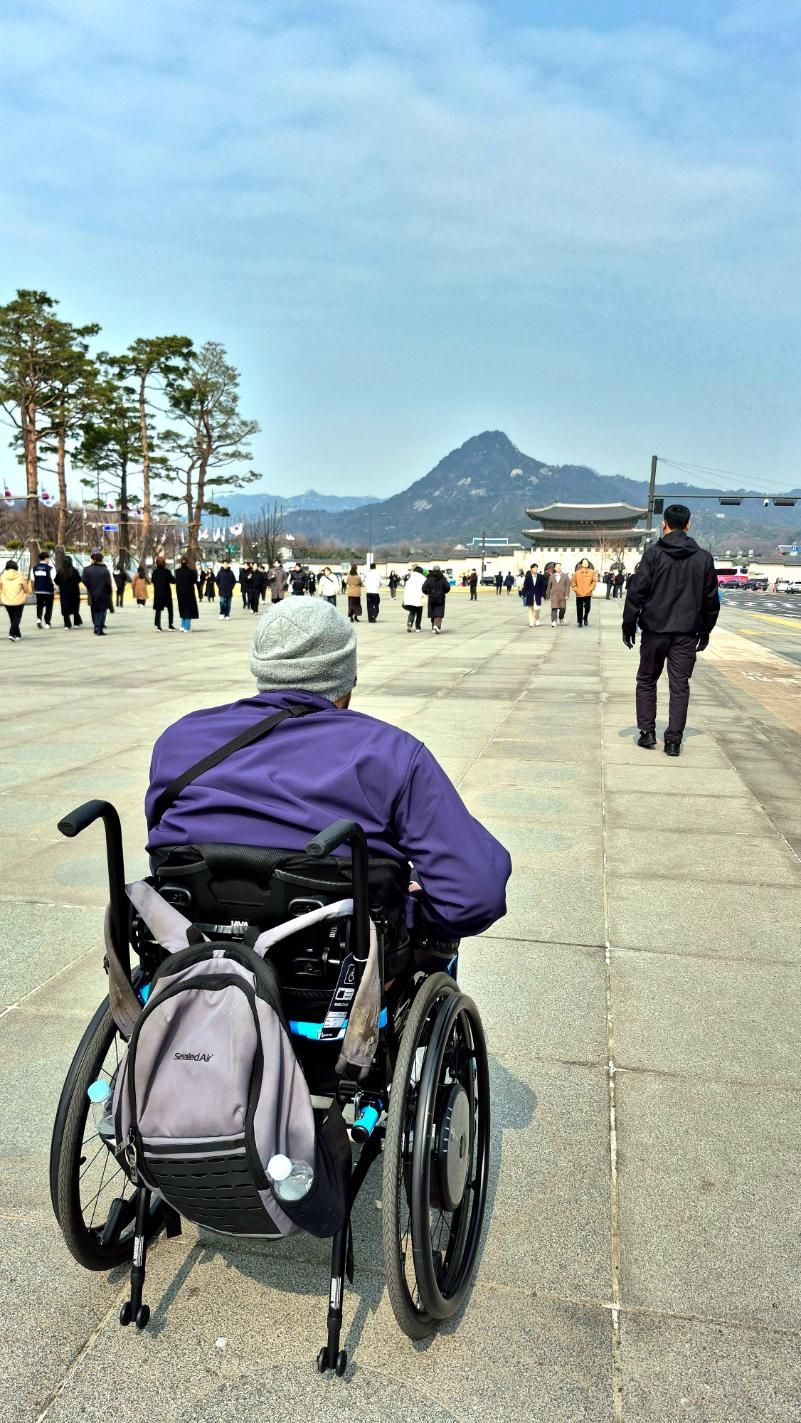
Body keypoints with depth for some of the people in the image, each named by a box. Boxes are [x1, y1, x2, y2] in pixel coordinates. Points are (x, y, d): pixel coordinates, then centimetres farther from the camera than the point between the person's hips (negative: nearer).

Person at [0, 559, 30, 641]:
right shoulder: (20, 576, -10)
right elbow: (26, 590, -2)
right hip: (18, 601, -3)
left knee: (12, 618, 18)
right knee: (17, 618, 2)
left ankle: (17, 635, 27)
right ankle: (12, 633, -16)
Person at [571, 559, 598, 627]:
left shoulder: (591, 572, 2)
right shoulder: (577, 572, 2)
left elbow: (594, 581, 3)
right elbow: (573, 582, 6)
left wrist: (590, 589, -6)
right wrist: (575, 589, -3)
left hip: (588, 594, 0)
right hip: (579, 594, 0)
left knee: (587, 607, 1)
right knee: (579, 609, 1)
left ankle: (585, 619, 27)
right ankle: (580, 622, 11)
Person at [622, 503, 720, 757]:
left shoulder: (653, 553, -5)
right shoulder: (703, 558, 4)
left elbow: (637, 592, -8)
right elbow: (711, 599, 8)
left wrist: (629, 624, -1)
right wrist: (705, 631, 17)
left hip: (655, 630, -1)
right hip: (686, 633, 2)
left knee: (647, 681, 14)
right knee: (680, 686, 5)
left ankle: (647, 732, 10)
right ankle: (674, 740, 2)